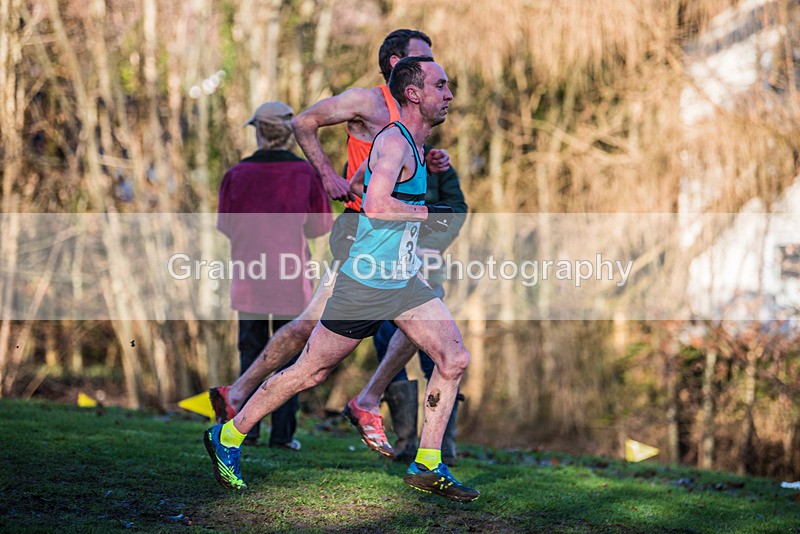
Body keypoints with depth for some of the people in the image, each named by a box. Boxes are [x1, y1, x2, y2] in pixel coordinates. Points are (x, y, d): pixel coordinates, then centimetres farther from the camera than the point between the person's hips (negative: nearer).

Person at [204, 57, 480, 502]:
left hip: (405, 282, 9)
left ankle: (427, 467, 6)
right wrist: (429, 214, -22)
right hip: (365, 284, -9)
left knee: (456, 360, -2)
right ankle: (228, 437, 19)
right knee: (311, 373, 2)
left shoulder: (414, 144, 11)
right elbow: (375, 204, -34)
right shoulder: (394, 142, -19)